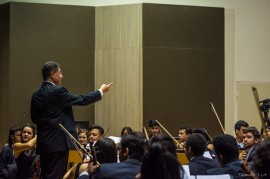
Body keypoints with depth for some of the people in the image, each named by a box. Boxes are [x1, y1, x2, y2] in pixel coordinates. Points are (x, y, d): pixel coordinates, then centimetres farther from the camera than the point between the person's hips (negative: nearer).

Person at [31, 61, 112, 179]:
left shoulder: (36, 95, 8)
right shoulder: (58, 91, -14)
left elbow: (34, 118, 15)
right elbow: (82, 100, -7)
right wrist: (101, 91, 5)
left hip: (43, 143, 8)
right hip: (58, 142, -8)